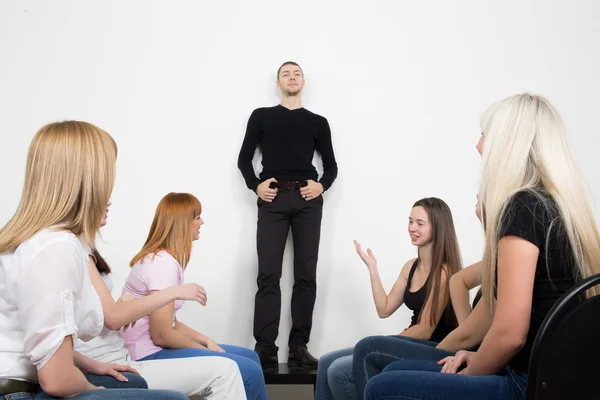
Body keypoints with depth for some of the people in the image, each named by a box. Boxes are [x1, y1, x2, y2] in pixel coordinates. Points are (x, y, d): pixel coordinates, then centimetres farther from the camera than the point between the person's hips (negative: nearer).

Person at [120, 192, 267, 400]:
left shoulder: (160, 257, 11)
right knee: (249, 371, -16)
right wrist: (206, 349, -8)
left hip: (154, 347, 10)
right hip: (152, 354, -10)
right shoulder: (164, 263, -20)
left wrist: (206, 341, 1)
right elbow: (161, 335, -22)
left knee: (250, 357, 11)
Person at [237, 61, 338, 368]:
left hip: (308, 201, 1)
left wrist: (322, 185, -4)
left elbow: (331, 165, 16)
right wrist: (256, 185, -6)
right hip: (273, 200, -1)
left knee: (306, 275, -2)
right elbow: (244, 158, 12)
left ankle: (299, 347, 3)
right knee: (268, 274, -8)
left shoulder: (318, 122, 18)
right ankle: (265, 348, -7)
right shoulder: (261, 116, 15)